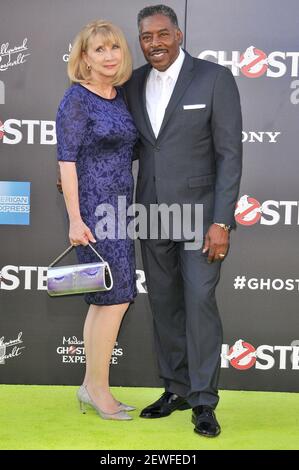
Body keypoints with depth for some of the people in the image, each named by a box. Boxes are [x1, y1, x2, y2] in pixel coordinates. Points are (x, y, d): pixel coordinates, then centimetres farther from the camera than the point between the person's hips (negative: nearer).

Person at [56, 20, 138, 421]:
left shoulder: (121, 97, 12)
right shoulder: (77, 99, -10)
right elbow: (67, 160, -13)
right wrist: (75, 219, -18)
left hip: (118, 207, 8)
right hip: (93, 208, -8)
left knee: (104, 300, 10)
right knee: (115, 297, -7)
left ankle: (92, 387, 20)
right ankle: (98, 386, 7)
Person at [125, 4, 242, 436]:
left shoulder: (214, 78, -7)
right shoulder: (134, 84, 7)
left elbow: (230, 154, -10)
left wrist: (221, 222, -16)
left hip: (199, 213, -5)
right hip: (152, 216, 5)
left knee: (199, 302, -8)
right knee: (164, 304, 10)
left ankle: (203, 401, 4)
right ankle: (175, 389, 23)